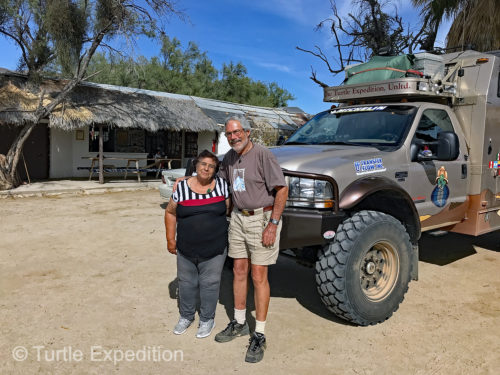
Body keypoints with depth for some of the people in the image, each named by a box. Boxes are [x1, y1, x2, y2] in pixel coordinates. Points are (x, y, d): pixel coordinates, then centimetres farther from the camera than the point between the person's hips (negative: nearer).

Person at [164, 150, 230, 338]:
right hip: (186, 250, 1)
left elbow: (229, 208, 7)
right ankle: (186, 316, 37)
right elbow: (170, 213, 5)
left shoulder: (221, 185, -2)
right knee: (186, 283, 16)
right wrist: (170, 239, 3)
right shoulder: (182, 187, -3)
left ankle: (207, 319, 30)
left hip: (214, 249, -1)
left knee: (209, 284, 9)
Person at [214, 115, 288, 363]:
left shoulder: (262, 155, -15)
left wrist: (273, 224, -19)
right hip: (238, 218, 7)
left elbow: (282, 189, -16)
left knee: (258, 276, -2)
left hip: (262, 218, -7)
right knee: (239, 271, 13)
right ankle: (239, 323, 30)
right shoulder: (229, 157, 7)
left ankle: (259, 335, 12)